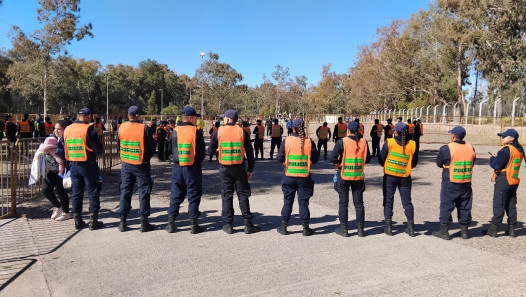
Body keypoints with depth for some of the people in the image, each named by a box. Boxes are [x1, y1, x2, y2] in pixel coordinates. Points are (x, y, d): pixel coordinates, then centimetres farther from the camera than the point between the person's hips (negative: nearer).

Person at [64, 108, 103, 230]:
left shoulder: (67, 130, 5)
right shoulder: (89, 129, -14)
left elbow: (66, 148, 12)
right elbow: (98, 150, -15)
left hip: (73, 165, 6)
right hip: (88, 165, -5)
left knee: (76, 193, 12)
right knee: (93, 192, 4)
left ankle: (78, 221, 18)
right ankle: (93, 221, 6)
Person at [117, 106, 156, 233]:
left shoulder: (121, 128, -1)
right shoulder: (145, 129, -13)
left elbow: (118, 145, 10)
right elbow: (151, 148, -7)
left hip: (126, 165, 4)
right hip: (142, 165, -3)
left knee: (125, 191, 11)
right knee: (143, 192, 4)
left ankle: (123, 222, 15)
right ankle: (144, 223, 7)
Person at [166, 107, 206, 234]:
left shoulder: (175, 131, 0)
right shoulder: (196, 131, -9)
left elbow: (172, 150, 7)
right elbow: (202, 151, -6)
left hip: (177, 167, 3)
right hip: (193, 168, -3)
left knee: (176, 195, 12)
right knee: (194, 196, 6)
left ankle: (171, 224, 13)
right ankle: (194, 225, 8)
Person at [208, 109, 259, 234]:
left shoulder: (218, 132, -2)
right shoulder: (242, 132, -1)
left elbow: (210, 151, 0)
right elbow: (250, 153, 0)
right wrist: (250, 170, 7)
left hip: (224, 168, 0)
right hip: (239, 168, 0)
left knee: (227, 195, 8)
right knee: (243, 195, 7)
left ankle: (228, 225, 10)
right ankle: (248, 224, 7)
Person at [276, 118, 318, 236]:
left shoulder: (287, 141, -8)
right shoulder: (309, 142, -6)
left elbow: (280, 158, -5)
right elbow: (315, 160, -1)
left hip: (289, 176, 0)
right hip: (305, 177, 0)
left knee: (287, 201, 12)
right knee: (303, 202, 8)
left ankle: (284, 226, 17)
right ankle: (305, 228, 13)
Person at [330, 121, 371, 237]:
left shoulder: (342, 142, -12)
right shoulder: (364, 142, -1)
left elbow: (333, 157, -15)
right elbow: (368, 159, 6)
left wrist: (337, 164, 4)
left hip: (344, 175, -3)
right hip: (359, 176, 3)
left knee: (343, 203, 7)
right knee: (359, 203, 11)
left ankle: (344, 229, 12)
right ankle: (360, 229, 14)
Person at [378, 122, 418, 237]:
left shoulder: (389, 142, -9)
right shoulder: (412, 144, -2)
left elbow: (381, 159, -5)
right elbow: (414, 162, 4)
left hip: (389, 176, -2)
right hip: (405, 177, 2)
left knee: (388, 201, 8)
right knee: (407, 202, 11)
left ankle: (388, 227, 8)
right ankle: (411, 228, 13)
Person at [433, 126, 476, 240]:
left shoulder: (446, 148, -15)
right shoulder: (471, 148, 1)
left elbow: (439, 163, -5)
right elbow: (472, 164, 11)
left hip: (450, 183, -4)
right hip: (466, 184, 4)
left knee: (446, 206, 4)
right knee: (465, 207, 14)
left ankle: (444, 231, 8)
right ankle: (464, 231, 22)